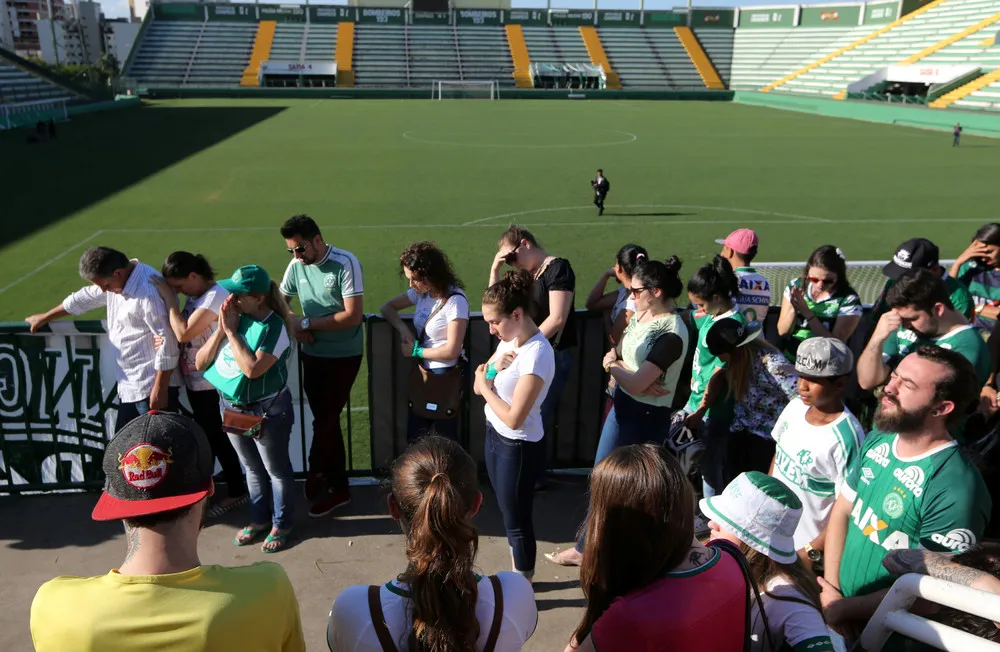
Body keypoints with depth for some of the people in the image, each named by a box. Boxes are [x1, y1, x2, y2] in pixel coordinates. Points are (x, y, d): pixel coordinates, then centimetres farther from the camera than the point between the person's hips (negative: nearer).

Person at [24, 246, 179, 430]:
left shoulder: (148, 293, -24)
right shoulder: (118, 280, 7)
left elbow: (167, 342, -24)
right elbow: (84, 299, 25)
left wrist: (160, 389, -20)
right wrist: (44, 318, 37)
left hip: (152, 386, -10)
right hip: (129, 385, 10)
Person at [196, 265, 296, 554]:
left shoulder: (273, 327, -22)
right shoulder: (232, 319, -5)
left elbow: (252, 369, -34)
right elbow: (200, 362, -3)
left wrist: (232, 331, -25)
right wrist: (221, 330, -16)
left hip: (267, 411, -6)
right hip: (232, 408, 6)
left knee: (276, 470, 13)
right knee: (252, 468, 23)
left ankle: (281, 524, 31)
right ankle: (259, 519, 41)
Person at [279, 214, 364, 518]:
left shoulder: (345, 263, -16)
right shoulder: (296, 266, 0)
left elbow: (353, 315, -21)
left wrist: (306, 323, -17)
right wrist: (291, 322, -9)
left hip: (343, 357, -6)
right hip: (312, 355, 6)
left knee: (325, 421, -2)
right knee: (327, 421, 12)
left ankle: (316, 475, 20)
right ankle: (338, 487, 23)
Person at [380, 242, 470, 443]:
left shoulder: (455, 301, -21)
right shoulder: (421, 292, 1)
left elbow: (451, 351, -22)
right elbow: (387, 307, 11)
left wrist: (416, 351, -10)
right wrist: (403, 329, -8)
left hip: (446, 376, -7)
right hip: (424, 372, 7)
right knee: (414, 438, 14)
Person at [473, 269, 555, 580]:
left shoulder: (537, 355, -26)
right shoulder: (509, 340, 1)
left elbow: (514, 418, -28)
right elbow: (478, 387, 6)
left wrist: (486, 386, -13)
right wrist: (492, 367, -14)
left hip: (518, 447, -9)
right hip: (495, 436, 9)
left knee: (518, 521, 8)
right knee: (509, 515, 22)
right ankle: (516, 579, 41)